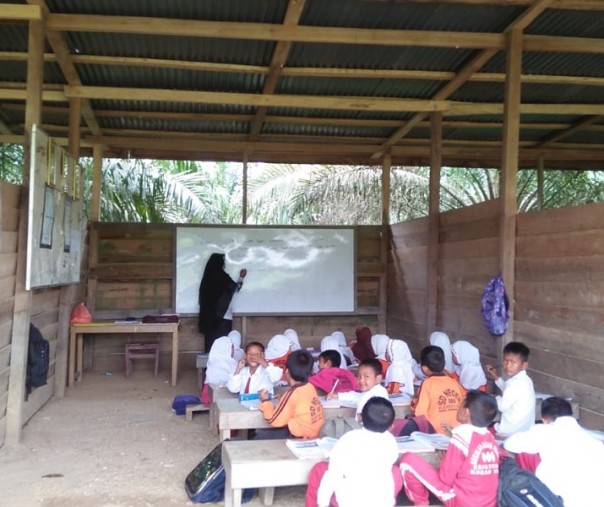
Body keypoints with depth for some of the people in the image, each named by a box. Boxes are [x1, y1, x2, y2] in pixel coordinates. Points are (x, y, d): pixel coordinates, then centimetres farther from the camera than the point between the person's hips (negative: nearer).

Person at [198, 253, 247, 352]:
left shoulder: (208, 278, 3)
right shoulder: (223, 278, -13)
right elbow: (236, 288, 3)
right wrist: (241, 277, 18)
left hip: (209, 316, 6)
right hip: (224, 316, -6)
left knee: (211, 341, 10)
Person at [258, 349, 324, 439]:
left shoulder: (291, 395, -21)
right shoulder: (310, 387, -1)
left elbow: (274, 421, -12)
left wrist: (265, 401, 0)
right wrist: (283, 400, 9)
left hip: (299, 437, -8)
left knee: (260, 435, -1)